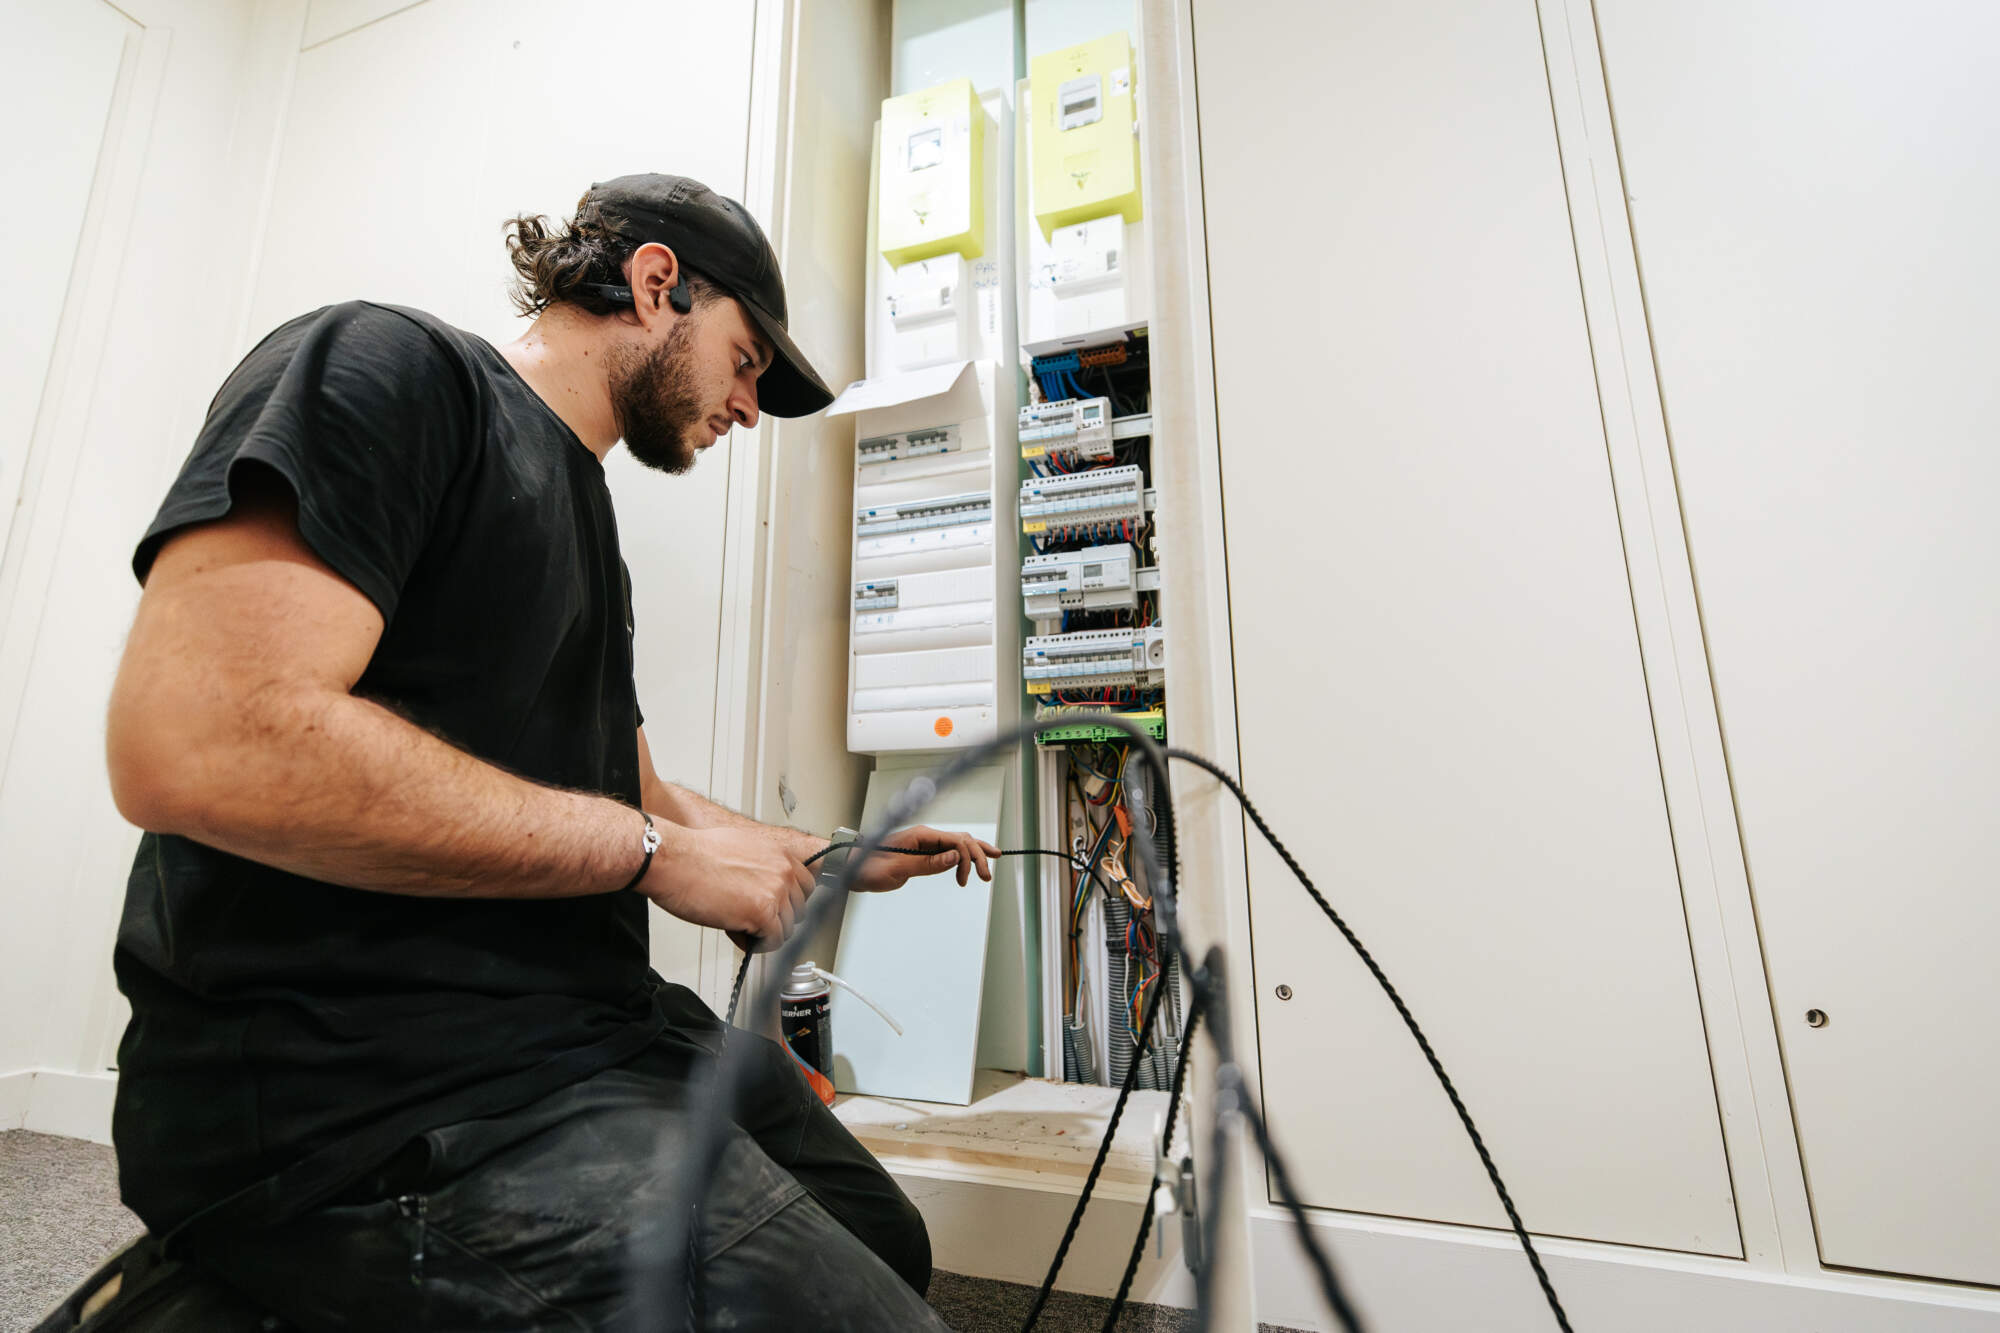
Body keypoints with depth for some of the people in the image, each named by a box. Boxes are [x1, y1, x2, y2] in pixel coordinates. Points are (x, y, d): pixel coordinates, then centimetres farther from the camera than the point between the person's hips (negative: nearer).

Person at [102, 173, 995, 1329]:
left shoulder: (587, 522, 18)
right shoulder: (397, 366, -7)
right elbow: (191, 745, -24)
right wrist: (649, 851, -17)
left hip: (598, 1026, 9)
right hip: (365, 1093, -8)